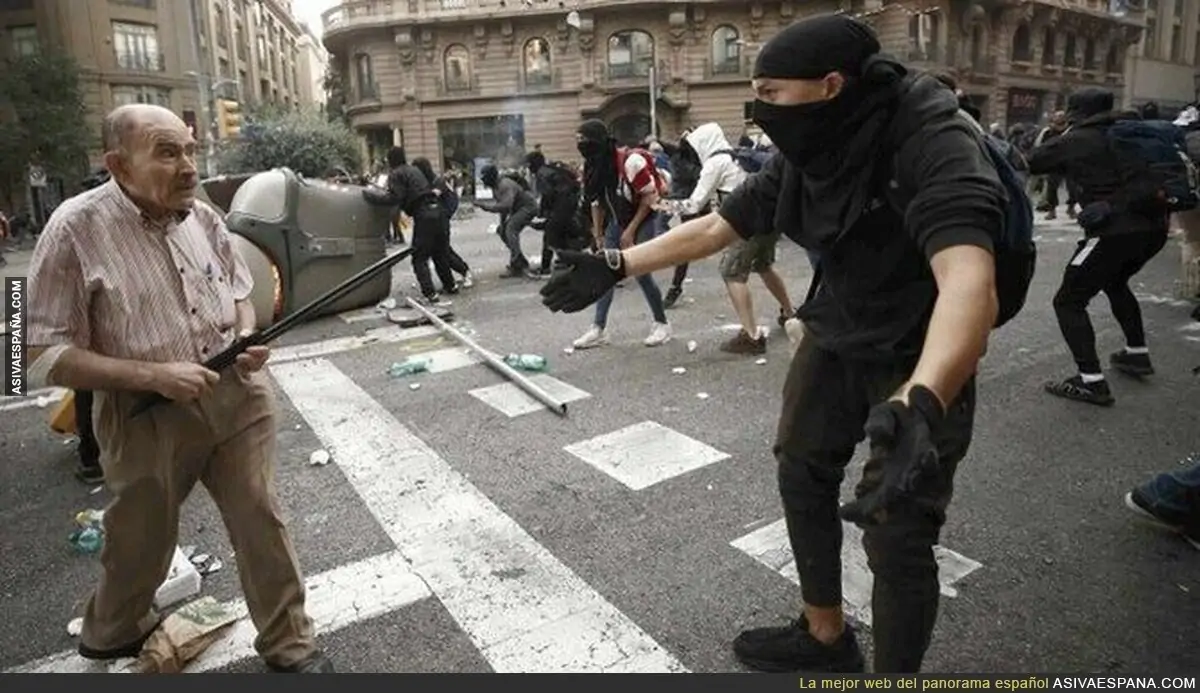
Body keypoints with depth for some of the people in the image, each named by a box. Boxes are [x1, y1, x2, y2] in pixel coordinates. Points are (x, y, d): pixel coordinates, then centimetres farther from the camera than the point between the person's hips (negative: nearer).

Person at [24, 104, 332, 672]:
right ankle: (113, 633, 50)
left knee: (261, 521, 6)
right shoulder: (75, 229, -15)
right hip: (147, 416, -3)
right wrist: (152, 375, -24)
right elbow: (43, 354, -14)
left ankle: (290, 645, 24)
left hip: (237, 397, 3)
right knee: (141, 540, 18)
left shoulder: (204, 218, 0)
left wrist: (248, 338, -6)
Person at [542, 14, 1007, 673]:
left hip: (924, 360, -7)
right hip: (835, 335, 8)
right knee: (801, 475, 14)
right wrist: (612, 267, -1)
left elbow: (969, 284, -45)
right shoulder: (803, 159, -6)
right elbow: (712, 227, 2)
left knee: (895, 534, -8)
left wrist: (920, 405, -62)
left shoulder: (933, 145, -29)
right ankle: (824, 635, 35)